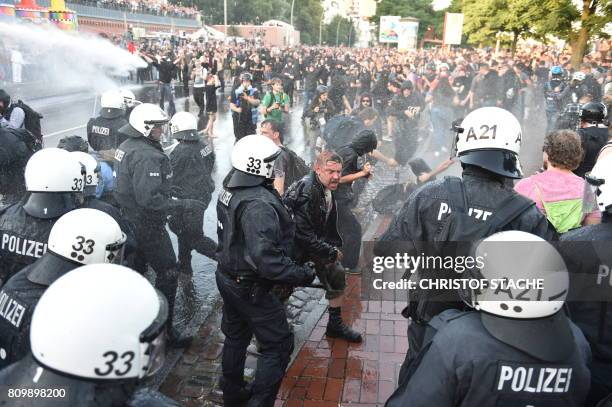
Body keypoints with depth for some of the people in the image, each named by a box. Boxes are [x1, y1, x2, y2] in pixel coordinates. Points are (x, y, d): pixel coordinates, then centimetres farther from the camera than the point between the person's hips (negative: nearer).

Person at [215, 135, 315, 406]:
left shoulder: (230, 191, 0)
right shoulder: (258, 204, -29)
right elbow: (266, 259, -33)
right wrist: (301, 274, -25)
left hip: (228, 276, 10)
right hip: (250, 287, -9)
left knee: (236, 337, 25)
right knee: (278, 346, 5)